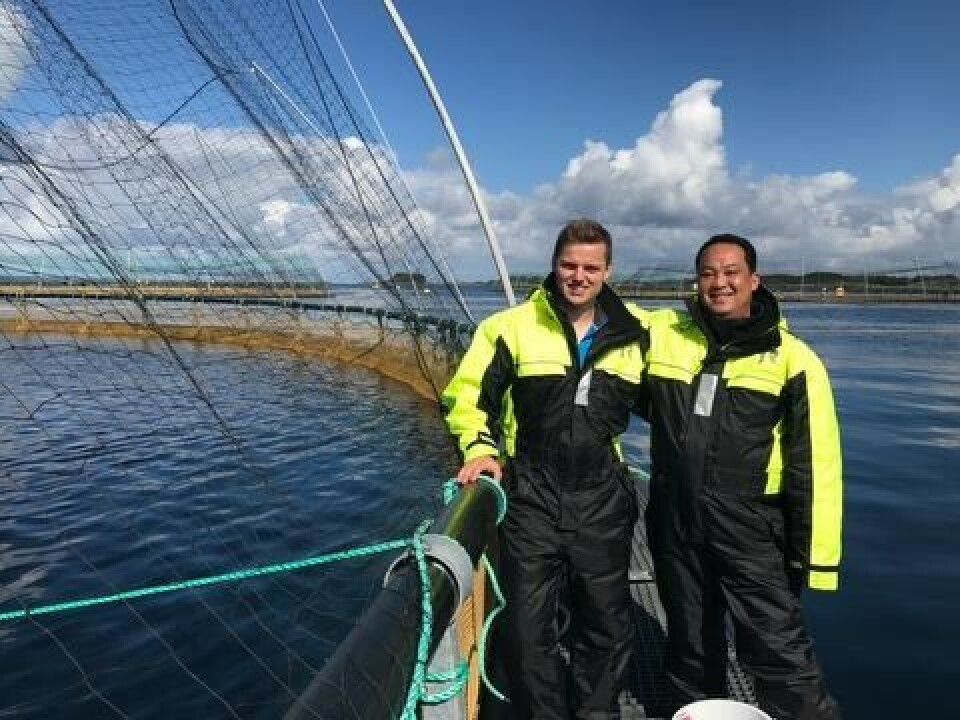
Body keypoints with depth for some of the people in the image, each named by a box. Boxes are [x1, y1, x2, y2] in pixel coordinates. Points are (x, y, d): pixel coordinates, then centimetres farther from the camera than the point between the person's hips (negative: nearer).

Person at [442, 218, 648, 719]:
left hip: (602, 499, 3)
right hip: (531, 495, -2)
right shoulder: (512, 327, -4)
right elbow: (467, 395, 0)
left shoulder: (633, 334, 4)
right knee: (528, 627, 6)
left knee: (606, 625, 16)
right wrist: (480, 448, -13)